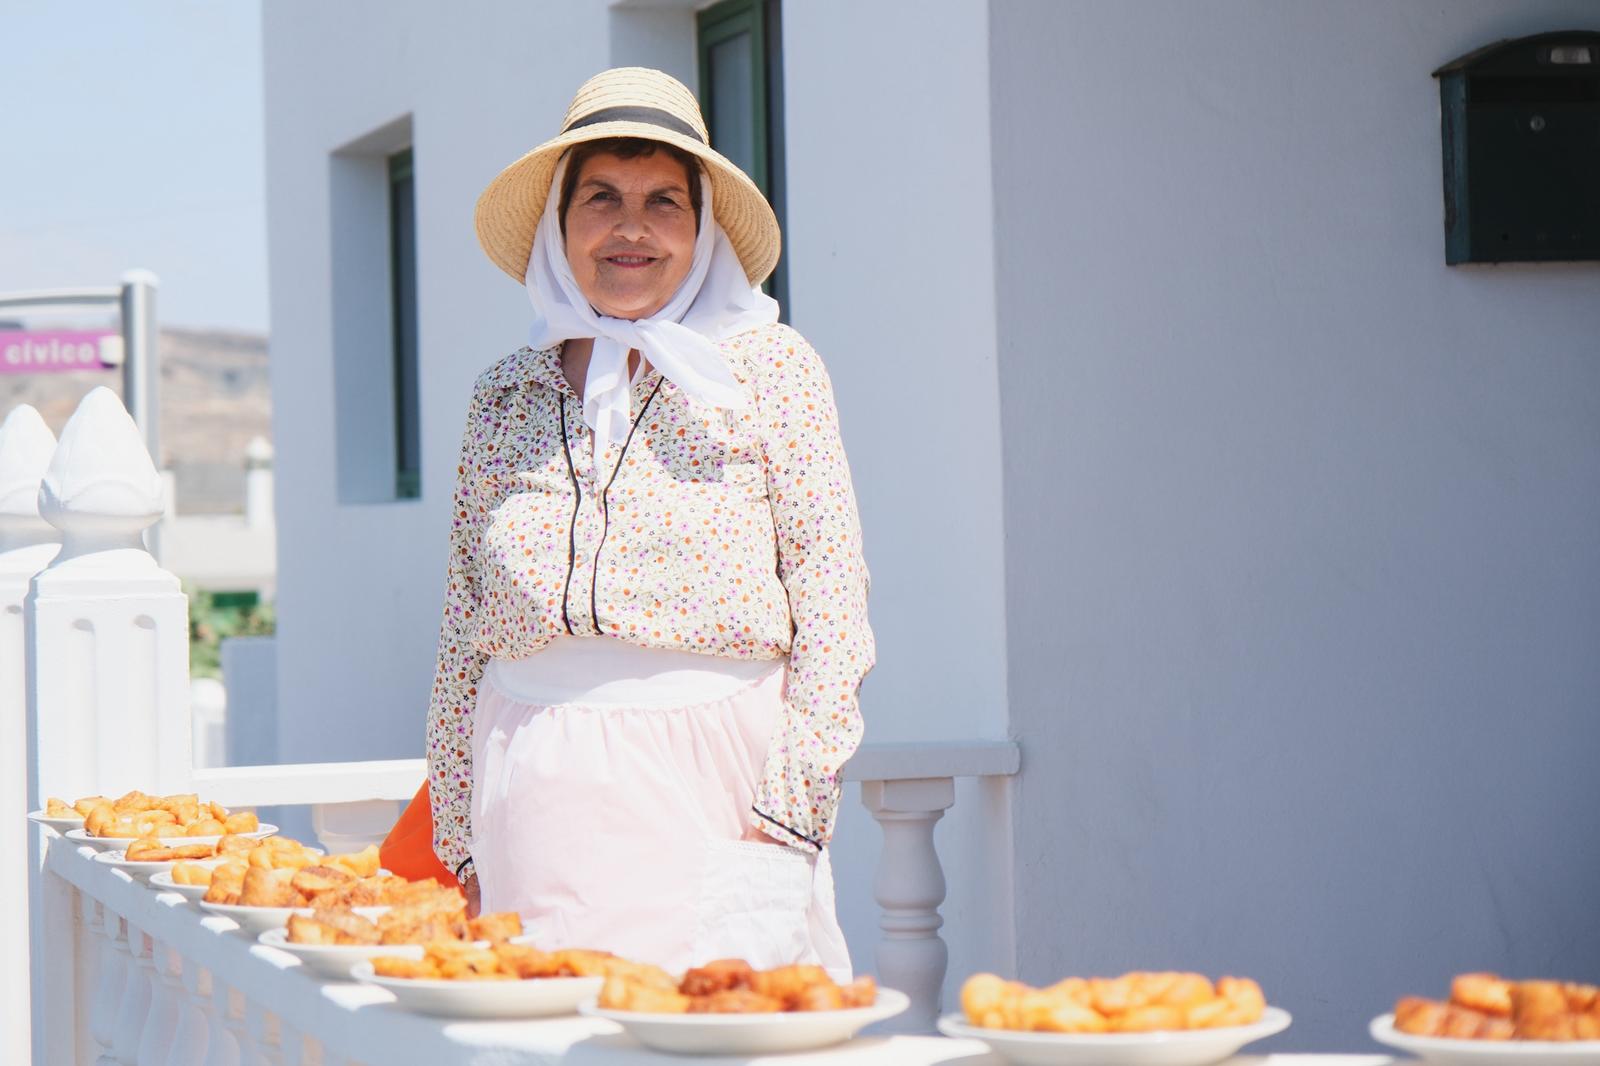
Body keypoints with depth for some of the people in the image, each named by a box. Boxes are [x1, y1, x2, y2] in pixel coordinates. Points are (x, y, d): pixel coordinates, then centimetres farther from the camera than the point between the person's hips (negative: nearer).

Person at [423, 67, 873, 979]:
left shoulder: (770, 367, 4)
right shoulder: (505, 396, 13)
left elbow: (832, 608, -2)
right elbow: (462, 637, 15)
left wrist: (789, 818, -9)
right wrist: (458, 839, 10)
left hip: (713, 789, -3)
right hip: (535, 797, 3)